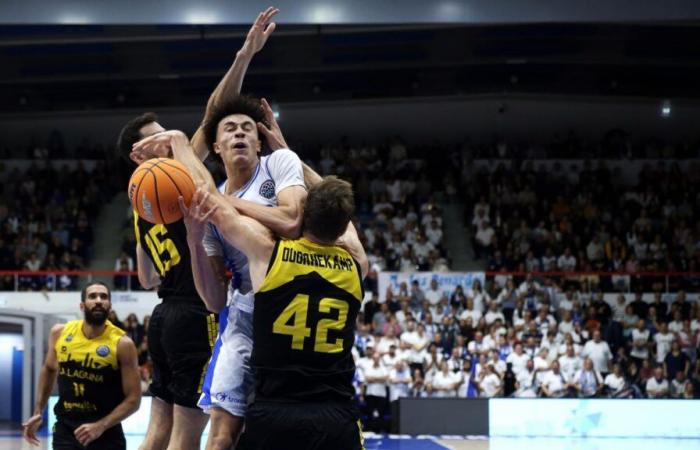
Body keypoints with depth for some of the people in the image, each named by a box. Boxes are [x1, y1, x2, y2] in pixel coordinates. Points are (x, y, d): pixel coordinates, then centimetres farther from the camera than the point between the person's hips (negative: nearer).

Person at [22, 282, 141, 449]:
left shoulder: (122, 343, -13)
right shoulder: (60, 333, -1)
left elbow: (133, 399, -11)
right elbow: (49, 369, 19)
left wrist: (101, 426, -21)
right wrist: (38, 412, 17)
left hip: (106, 433, -2)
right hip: (65, 429, 2)